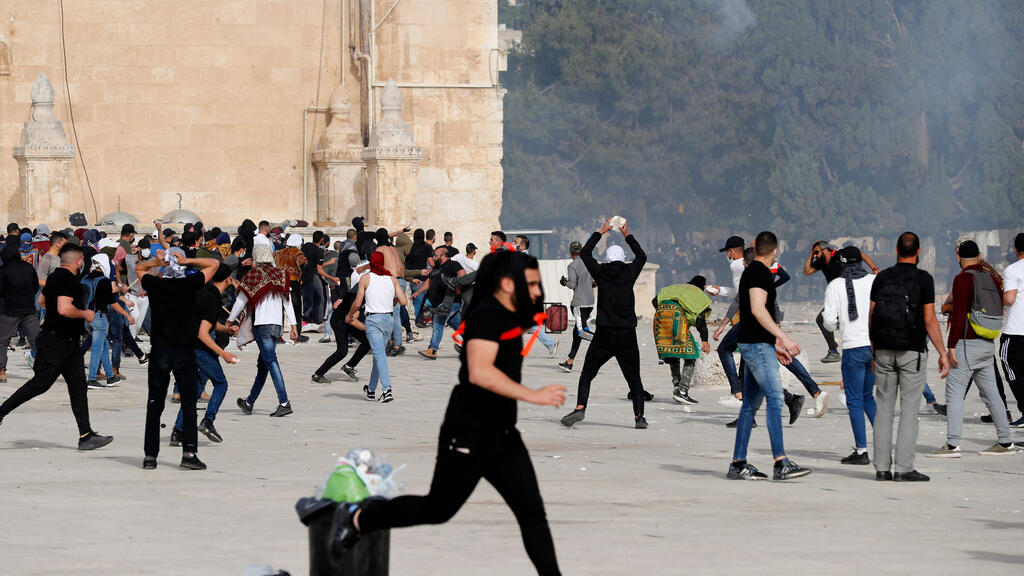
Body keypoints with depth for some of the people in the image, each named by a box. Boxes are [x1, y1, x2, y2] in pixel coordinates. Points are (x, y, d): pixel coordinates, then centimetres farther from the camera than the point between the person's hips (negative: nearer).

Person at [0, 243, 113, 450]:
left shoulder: (55, 276, 13)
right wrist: (85, 314, -14)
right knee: (39, 384, -5)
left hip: (70, 343, 10)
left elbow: (42, 300, 28)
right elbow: (65, 309, -29)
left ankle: (86, 435, -1)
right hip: (56, 342, -10)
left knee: (78, 386, 3)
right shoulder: (68, 279, -18)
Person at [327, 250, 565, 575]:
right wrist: (531, 395, -33)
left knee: (532, 512, 1)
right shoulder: (487, 315, -18)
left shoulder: (510, 317, 12)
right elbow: (479, 371, -33)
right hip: (468, 435, -9)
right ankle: (357, 518, 21)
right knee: (438, 509, 3)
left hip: (502, 435, 9)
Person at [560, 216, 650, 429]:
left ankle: (580, 408, -10)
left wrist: (601, 232, 22)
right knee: (634, 379, 11)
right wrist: (627, 235, 29)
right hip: (627, 335, 1)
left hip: (604, 334, -1)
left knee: (586, 375, 7)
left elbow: (585, 253, 16)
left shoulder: (601, 273, 0)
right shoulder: (630, 273, 0)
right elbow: (641, 256, 22)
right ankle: (639, 416, 4)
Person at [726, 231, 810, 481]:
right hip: (757, 345, -10)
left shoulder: (751, 272, 20)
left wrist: (775, 344, 28)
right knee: (775, 398, -16)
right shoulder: (760, 273, -11)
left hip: (754, 344, 10)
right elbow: (758, 310, -21)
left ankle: (738, 463, 11)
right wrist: (783, 337, -24)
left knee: (751, 403, 10)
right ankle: (781, 464, -23)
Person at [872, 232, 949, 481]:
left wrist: (873, 350, 14)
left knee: (884, 407, 7)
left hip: (884, 350, 3)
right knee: (909, 410, -2)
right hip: (912, 351, -3)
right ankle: (904, 468, -6)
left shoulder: (881, 278, 5)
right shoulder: (923, 279, -6)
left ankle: (882, 467, 5)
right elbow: (929, 320, -9)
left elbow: (871, 317, 5)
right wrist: (942, 353, -2)